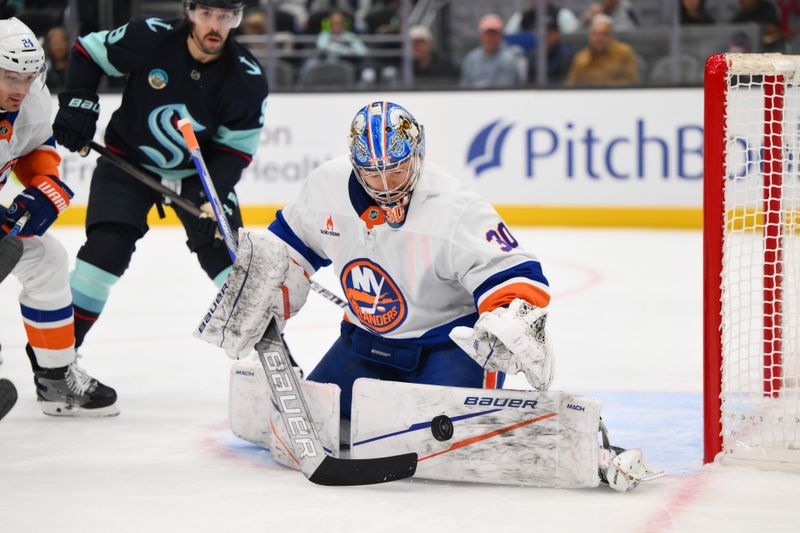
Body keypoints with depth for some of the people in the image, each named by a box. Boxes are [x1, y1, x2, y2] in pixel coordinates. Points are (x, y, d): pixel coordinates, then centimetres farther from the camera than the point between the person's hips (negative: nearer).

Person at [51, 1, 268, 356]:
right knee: (107, 247, -15)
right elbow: (88, 50, -5)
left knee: (223, 250, -9)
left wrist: (213, 197, -26)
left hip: (199, 171, 1)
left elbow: (235, 149, -12)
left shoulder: (247, 78, -19)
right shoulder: (149, 38, -22)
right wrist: (78, 103, -16)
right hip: (128, 160, -1)